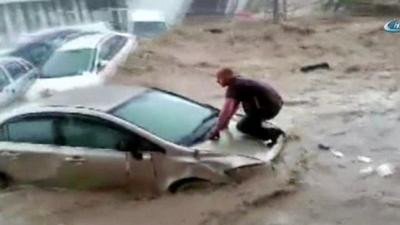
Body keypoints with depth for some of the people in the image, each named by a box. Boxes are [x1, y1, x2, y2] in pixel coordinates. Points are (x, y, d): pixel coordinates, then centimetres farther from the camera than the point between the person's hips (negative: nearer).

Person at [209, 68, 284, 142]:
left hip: (269, 108, -10)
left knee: (241, 126, 1)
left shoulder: (233, 87, -13)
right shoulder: (240, 82, 16)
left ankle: (273, 133, -13)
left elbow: (226, 110, -19)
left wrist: (216, 130, -13)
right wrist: (226, 122, 29)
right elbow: (235, 106, 27)